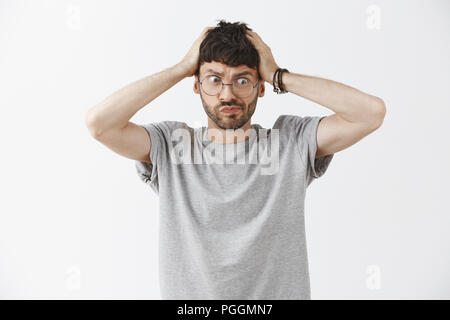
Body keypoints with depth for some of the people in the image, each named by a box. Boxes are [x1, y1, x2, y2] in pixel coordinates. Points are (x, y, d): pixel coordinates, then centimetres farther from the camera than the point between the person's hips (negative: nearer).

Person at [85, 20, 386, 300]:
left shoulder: (292, 141, 2)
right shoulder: (170, 145, 2)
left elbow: (372, 111, -9)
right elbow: (99, 122, -11)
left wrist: (279, 76, -5)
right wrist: (181, 68, -5)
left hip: (279, 291, 1)